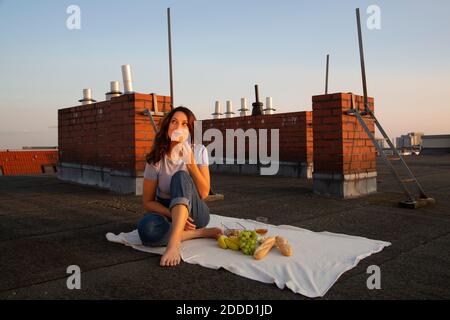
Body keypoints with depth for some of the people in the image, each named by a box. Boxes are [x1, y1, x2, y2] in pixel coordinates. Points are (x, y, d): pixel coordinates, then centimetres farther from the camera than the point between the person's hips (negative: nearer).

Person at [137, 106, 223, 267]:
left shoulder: (199, 151, -7)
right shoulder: (156, 159, -9)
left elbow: (204, 193, -14)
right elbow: (148, 201, -6)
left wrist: (191, 162, -26)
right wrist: (173, 215, -22)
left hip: (194, 212, 0)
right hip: (166, 211, 1)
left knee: (181, 176, -31)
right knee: (147, 228, -36)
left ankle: (174, 242, -45)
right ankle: (202, 233, -19)